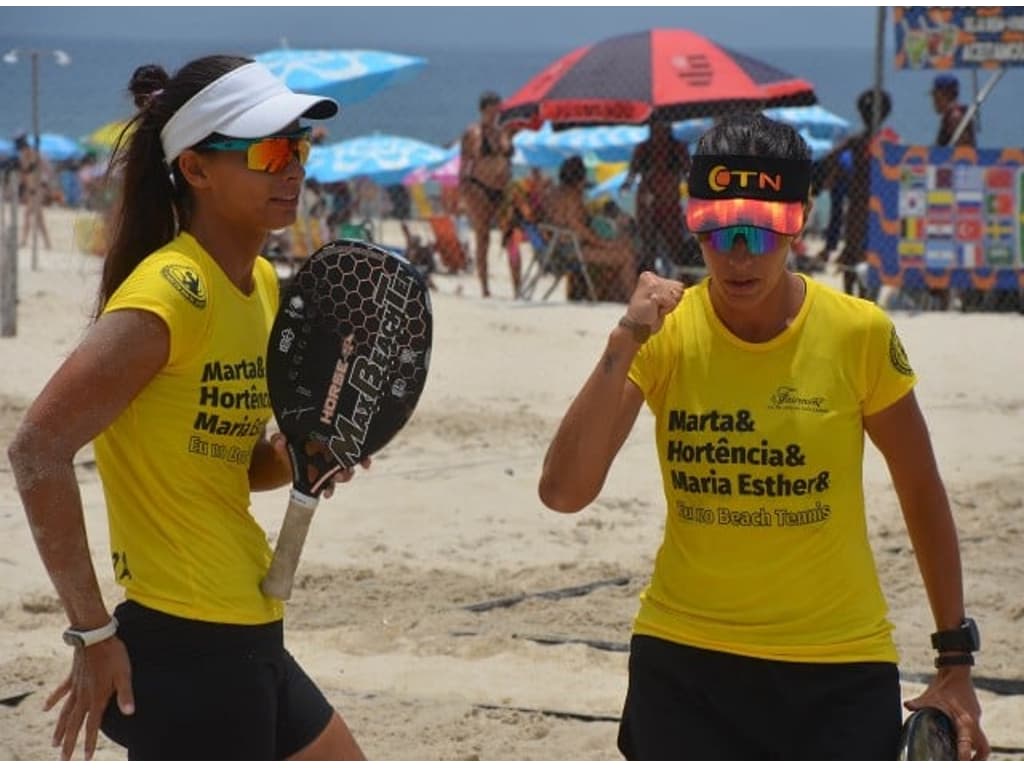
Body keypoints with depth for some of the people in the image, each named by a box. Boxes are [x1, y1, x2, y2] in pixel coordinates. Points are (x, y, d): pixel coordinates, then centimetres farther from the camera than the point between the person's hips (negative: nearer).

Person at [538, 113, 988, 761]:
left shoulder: (859, 333, -9)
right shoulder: (664, 333, -7)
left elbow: (922, 494, 4)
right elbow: (562, 493, -15)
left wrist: (956, 657, 4)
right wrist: (622, 348, -24)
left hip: (839, 668, -1)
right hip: (684, 662, 1)